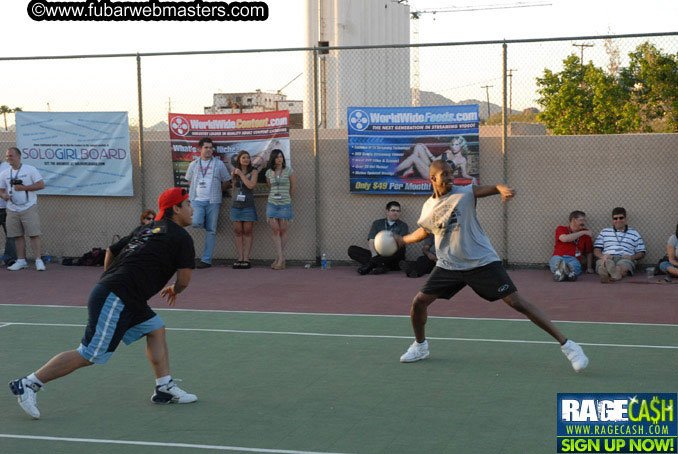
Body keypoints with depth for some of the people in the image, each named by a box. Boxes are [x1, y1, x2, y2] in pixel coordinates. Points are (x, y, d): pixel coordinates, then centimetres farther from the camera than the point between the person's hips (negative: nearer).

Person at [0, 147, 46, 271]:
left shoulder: (30, 170, -1)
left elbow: (41, 185, -5)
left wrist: (23, 187, -13)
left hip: (29, 208, -4)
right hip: (12, 210, 4)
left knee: (34, 234, -8)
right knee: (18, 236, 4)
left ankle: (38, 260, -5)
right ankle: (21, 261, 10)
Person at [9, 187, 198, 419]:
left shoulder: (146, 230, 22)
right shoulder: (181, 237, -2)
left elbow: (111, 251, 29)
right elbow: (183, 280, -5)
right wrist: (173, 290, 17)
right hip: (115, 300, -10)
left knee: (156, 329, 15)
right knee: (88, 356, -7)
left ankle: (165, 388, 15)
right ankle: (27, 384, -4)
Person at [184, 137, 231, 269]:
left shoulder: (219, 164, 7)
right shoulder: (194, 164, 11)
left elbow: (226, 182, 12)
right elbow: (189, 181, 21)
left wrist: (216, 191, 7)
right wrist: (195, 192, 9)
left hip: (213, 201, -1)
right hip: (197, 200, 1)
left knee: (211, 231, -2)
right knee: (196, 223, -25)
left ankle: (206, 259, 2)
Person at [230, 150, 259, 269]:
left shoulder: (253, 171, 0)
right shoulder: (234, 173, 10)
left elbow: (251, 185, -14)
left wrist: (241, 174, -10)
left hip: (248, 206, -3)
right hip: (236, 206, 3)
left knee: (247, 232, -2)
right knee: (238, 232, 3)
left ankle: (246, 259, -1)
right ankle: (240, 259, 6)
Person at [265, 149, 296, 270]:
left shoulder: (289, 171, -2)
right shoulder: (269, 173, 7)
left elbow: (293, 187, 8)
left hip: (285, 204, -2)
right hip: (272, 204, 2)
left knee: (283, 230, 0)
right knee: (275, 230, -4)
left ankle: (279, 257, 10)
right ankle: (281, 258, -3)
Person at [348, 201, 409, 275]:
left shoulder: (403, 226, 12)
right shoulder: (377, 223, 18)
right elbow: (371, 241, 6)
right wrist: (374, 253, -17)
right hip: (377, 255, 2)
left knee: (400, 250, -36)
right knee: (351, 249, -17)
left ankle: (370, 264, -39)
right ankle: (380, 265, -37)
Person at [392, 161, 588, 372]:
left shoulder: (465, 193, -8)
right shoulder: (428, 208, 5)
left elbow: (490, 188, -24)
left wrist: (503, 189, -45)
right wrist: (402, 240, 29)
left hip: (482, 263, -4)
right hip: (448, 266, 4)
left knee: (517, 302, -10)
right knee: (419, 302, -3)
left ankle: (566, 344, -7)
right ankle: (420, 346, 26)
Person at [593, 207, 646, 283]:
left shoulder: (634, 234, 25)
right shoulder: (604, 232, 27)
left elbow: (641, 253, 19)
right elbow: (596, 250, 19)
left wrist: (632, 257, -5)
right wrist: (602, 256, -6)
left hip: (625, 258, -1)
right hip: (607, 258, 1)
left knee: (622, 266, -40)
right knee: (603, 264, -39)